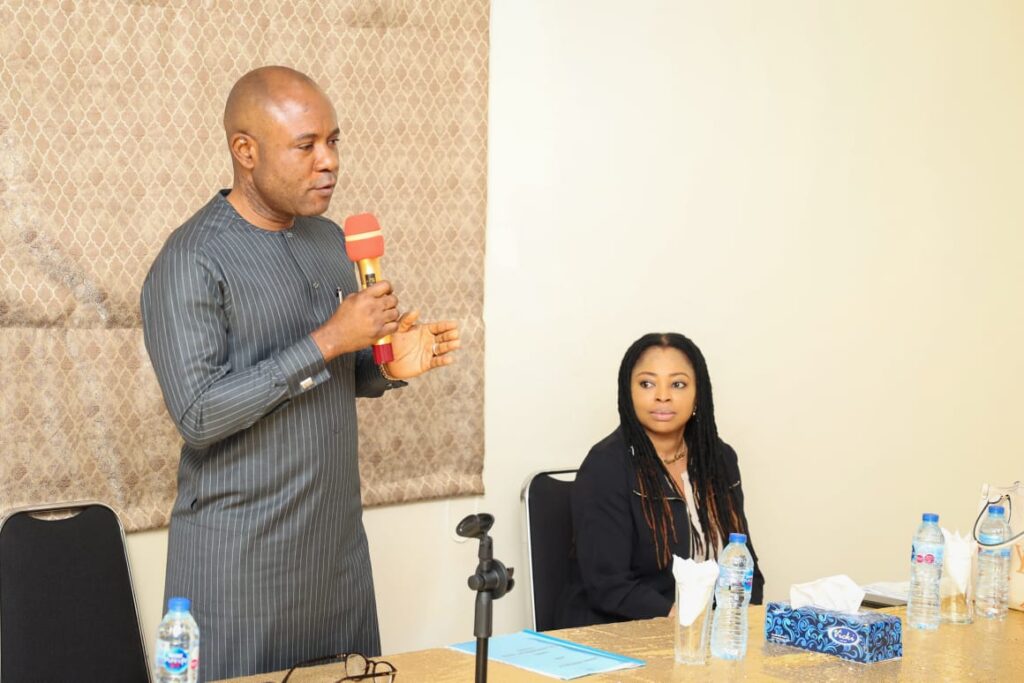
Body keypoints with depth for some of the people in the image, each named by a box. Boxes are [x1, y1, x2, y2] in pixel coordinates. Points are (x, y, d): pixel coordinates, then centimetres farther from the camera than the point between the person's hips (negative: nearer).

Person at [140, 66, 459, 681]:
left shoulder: (332, 241, 10)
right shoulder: (192, 262, -14)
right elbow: (199, 415, -21)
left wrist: (390, 366, -3)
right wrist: (328, 341, -22)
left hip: (338, 540, 7)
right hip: (240, 558, -7)